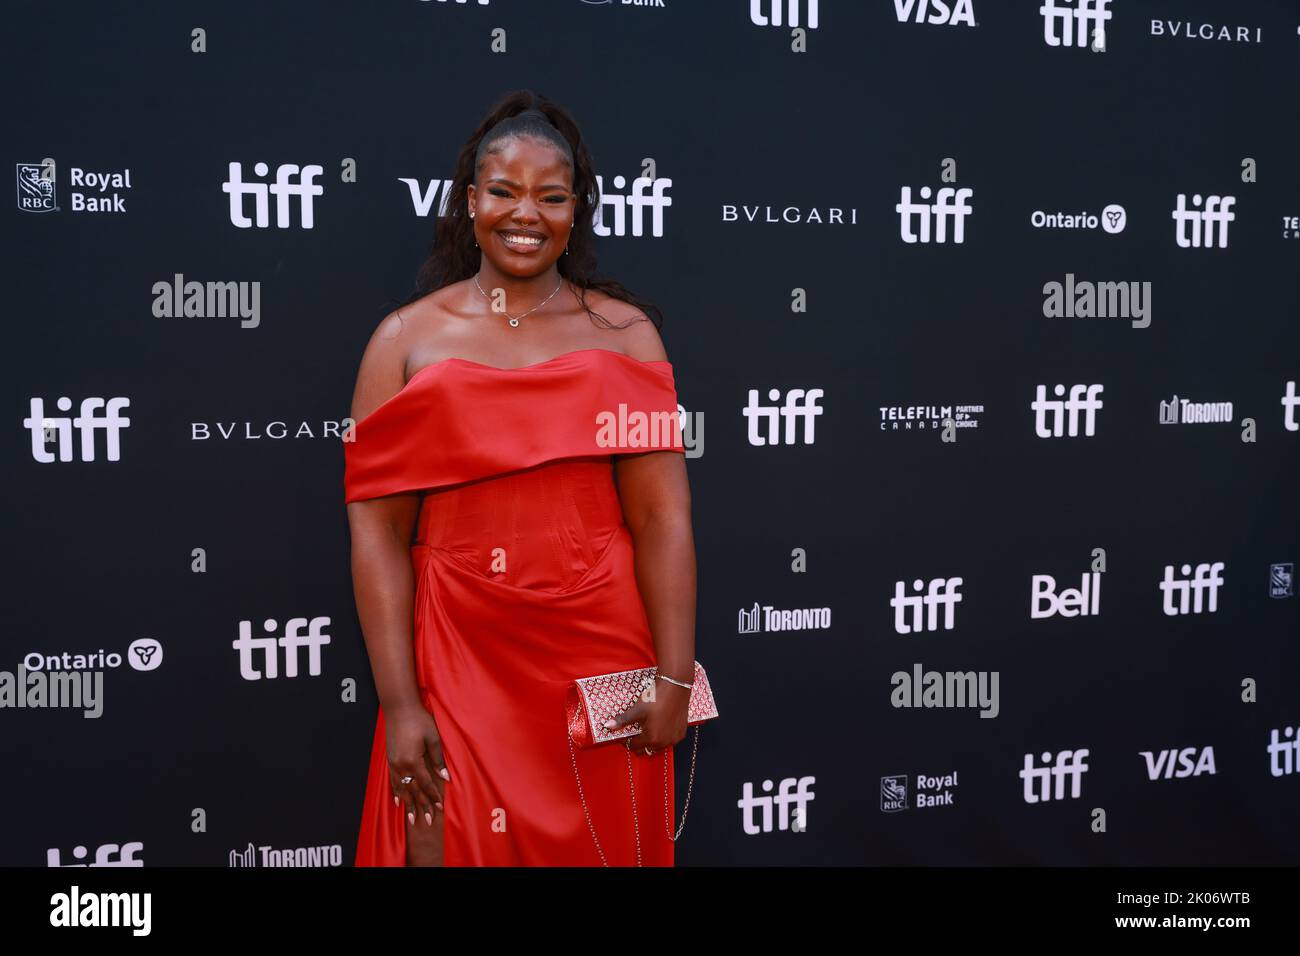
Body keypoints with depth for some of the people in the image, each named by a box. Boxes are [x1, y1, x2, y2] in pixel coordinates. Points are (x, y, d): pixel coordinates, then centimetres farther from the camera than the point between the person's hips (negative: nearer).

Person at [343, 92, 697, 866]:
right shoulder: (408, 340, 1)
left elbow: (661, 516, -5)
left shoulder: (625, 333, 1)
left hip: (602, 658, 1)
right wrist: (399, 703, -9)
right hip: (458, 663, 0)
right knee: (456, 848, 8)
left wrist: (675, 677, -10)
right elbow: (377, 529, -4)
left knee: (603, 848, 14)